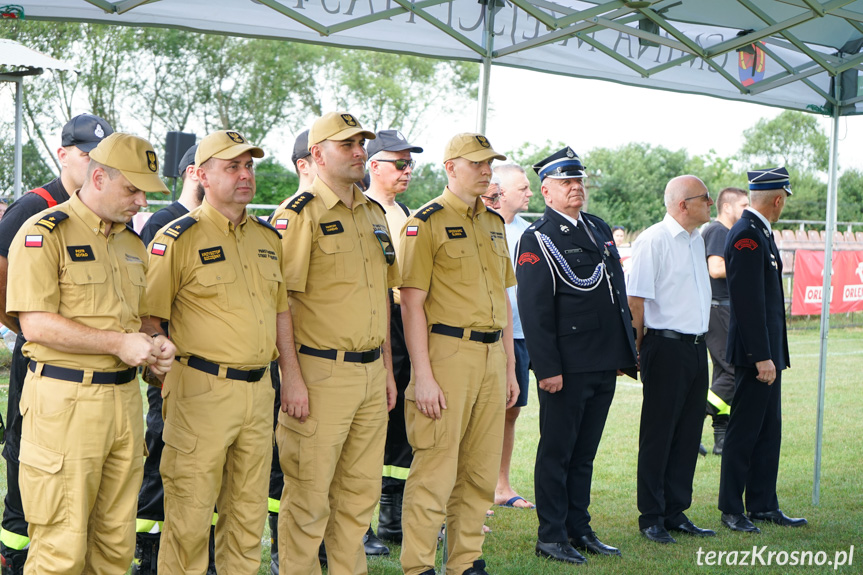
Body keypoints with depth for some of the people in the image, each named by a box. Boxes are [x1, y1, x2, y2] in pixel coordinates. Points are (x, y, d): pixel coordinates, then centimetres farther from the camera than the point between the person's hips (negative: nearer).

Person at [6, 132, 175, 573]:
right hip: (64, 402, -7)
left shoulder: (132, 243, 17)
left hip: (124, 399, 7)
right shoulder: (44, 233, -7)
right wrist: (119, 343, -16)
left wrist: (154, 348, 5)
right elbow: (37, 324, -16)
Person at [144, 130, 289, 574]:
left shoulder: (269, 238, 13)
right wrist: (167, 379, -9)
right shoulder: (178, 238, -7)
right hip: (202, 391, -6)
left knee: (248, 508, 13)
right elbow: (149, 320, -7)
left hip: (259, 391, 6)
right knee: (190, 512, -2)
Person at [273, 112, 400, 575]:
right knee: (309, 493, -1)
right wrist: (291, 376, -18)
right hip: (320, 374, -7)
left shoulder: (374, 214, 14)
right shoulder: (299, 214, -10)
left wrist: (387, 367, 17)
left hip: (371, 373, 7)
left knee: (361, 489, 14)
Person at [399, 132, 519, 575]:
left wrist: (509, 367, 16)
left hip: (491, 356, 7)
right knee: (435, 468, -6)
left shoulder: (494, 223, 16)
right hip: (447, 352, -7)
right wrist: (423, 375, -17)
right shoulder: (426, 223, -6)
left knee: (481, 470, 10)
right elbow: (412, 303, -11)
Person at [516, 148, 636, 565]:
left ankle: (579, 530, 22)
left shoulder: (600, 230, 16)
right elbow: (534, 310, -12)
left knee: (584, 452, 14)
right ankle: (551, 537, 9)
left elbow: (619, 295, 20)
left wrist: (625, 353, 16)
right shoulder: (537, 240, -7)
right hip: (567, 366, -7)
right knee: (557, 452, 1)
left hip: (605, 364, 7)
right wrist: (548, 368, -18)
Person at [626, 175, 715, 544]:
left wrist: (699, 341, 18)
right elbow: (636, 299, -13)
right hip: (666, 345, -8)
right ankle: (651, 518, 9)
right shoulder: (653, 240, -12)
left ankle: (675, 513, 20)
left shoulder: (696, 240, 15)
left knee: (689, 433, 10)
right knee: (658, 434, 0)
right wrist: (636, 350, -12)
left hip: (696, 345, 8)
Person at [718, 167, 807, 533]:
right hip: (756, 353, -10)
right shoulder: (747, 235, -17)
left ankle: (763, 505, 22)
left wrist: (773, 354, 18)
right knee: (744, 433, -2)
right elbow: (748, 301, -22)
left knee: (768, 432, 14)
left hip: (768, 351, 10)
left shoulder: (759, 232, 15)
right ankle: (731, 511, 6)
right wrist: (762, 357, -22)